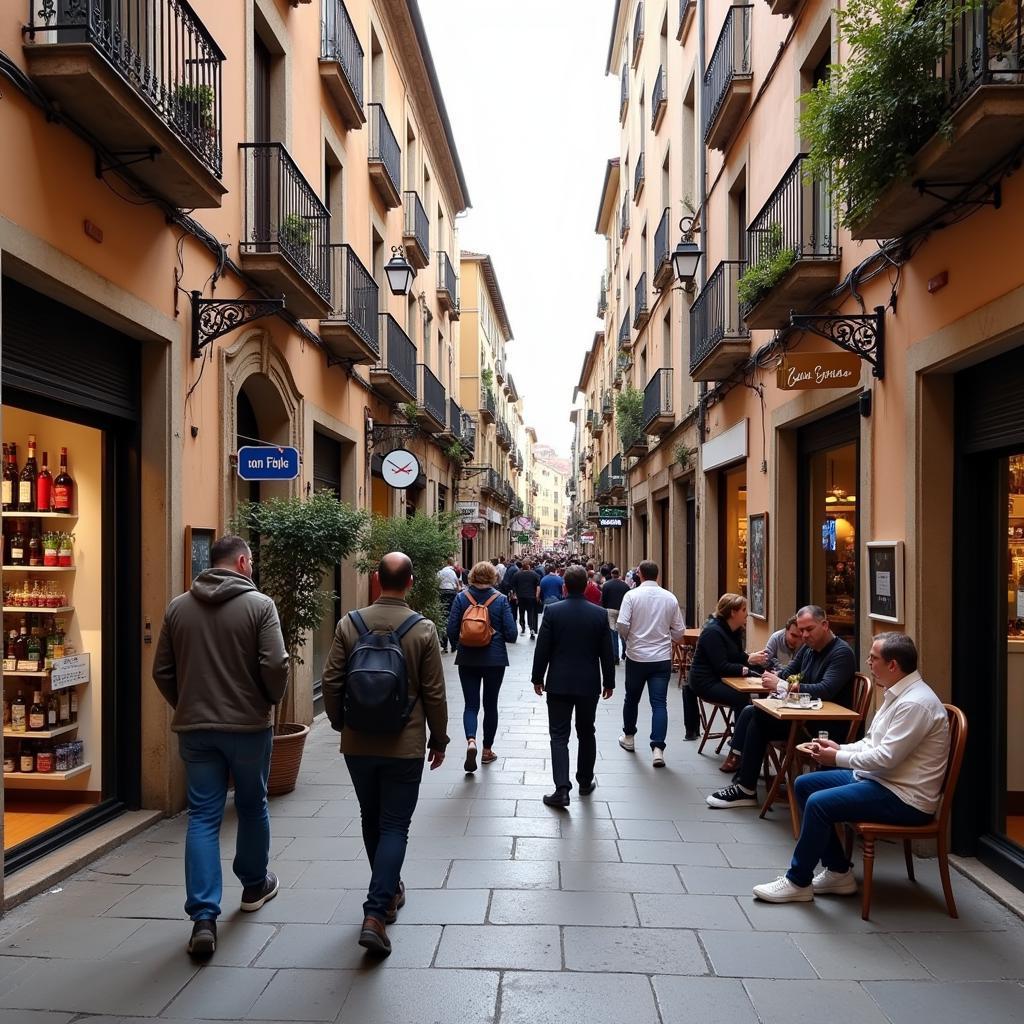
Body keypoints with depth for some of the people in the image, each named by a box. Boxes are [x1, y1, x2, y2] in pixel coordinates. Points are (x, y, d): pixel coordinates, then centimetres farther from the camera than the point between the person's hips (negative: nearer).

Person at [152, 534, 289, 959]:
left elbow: (162, 671, 5)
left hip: (194, 728, 3)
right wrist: (272, 699, 2)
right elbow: (275, 665, -17)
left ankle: (203, 916, 0)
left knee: (203, 817, 6)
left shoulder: (178, 607, 2)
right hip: (249, 724, -2)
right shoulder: (258, 605, -11)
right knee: (252, 807, 17)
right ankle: (254, 885, 36)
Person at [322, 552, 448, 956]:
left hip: (358, 744, 3)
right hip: (404, 745, -2)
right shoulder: (423, 629, -10)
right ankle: (376, 913, -6)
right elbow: (434, 693, -7)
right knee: (394, 827, 5)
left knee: (371, 822, 20)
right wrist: (438, 741, 6)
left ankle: (388, 892, 36)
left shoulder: (349, 624, -5)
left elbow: (331, 683, -2)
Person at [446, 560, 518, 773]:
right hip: (495, 659, 0)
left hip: (467, 659, 0)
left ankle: (471, 740, -19)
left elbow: (451, 630, -7)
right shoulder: (501, 600, -7)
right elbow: (511, 634, -10)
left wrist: (456, 647, 13)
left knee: (471, 704, 7)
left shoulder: (461, 598, -5)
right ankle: (487, 750, 22)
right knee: (490, 704, 13)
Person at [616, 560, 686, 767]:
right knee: (659, 703, 0)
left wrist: (627, 639, 5)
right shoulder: (670, 598, 1)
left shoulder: (632, 595, -8)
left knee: (632, 698, 18)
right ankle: (657, 748, -10)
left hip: (636, 656, -1)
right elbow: (679, 631, 4)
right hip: (662, 657, 1)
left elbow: (622, 624, -15)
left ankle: (629, 737, 35)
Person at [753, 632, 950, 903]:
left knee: (819, 803, -23)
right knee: (804, 785, 6)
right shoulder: (897, 693, 10)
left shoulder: (915, 703, -23)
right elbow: (873, 743, 18)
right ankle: (838, 872, 10)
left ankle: (798, 882, -5)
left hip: (905, 798, -11)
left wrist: (838, 758, -13)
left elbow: (885, 758, -26)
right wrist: (840, 748, 1)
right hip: (879, 778, 11)